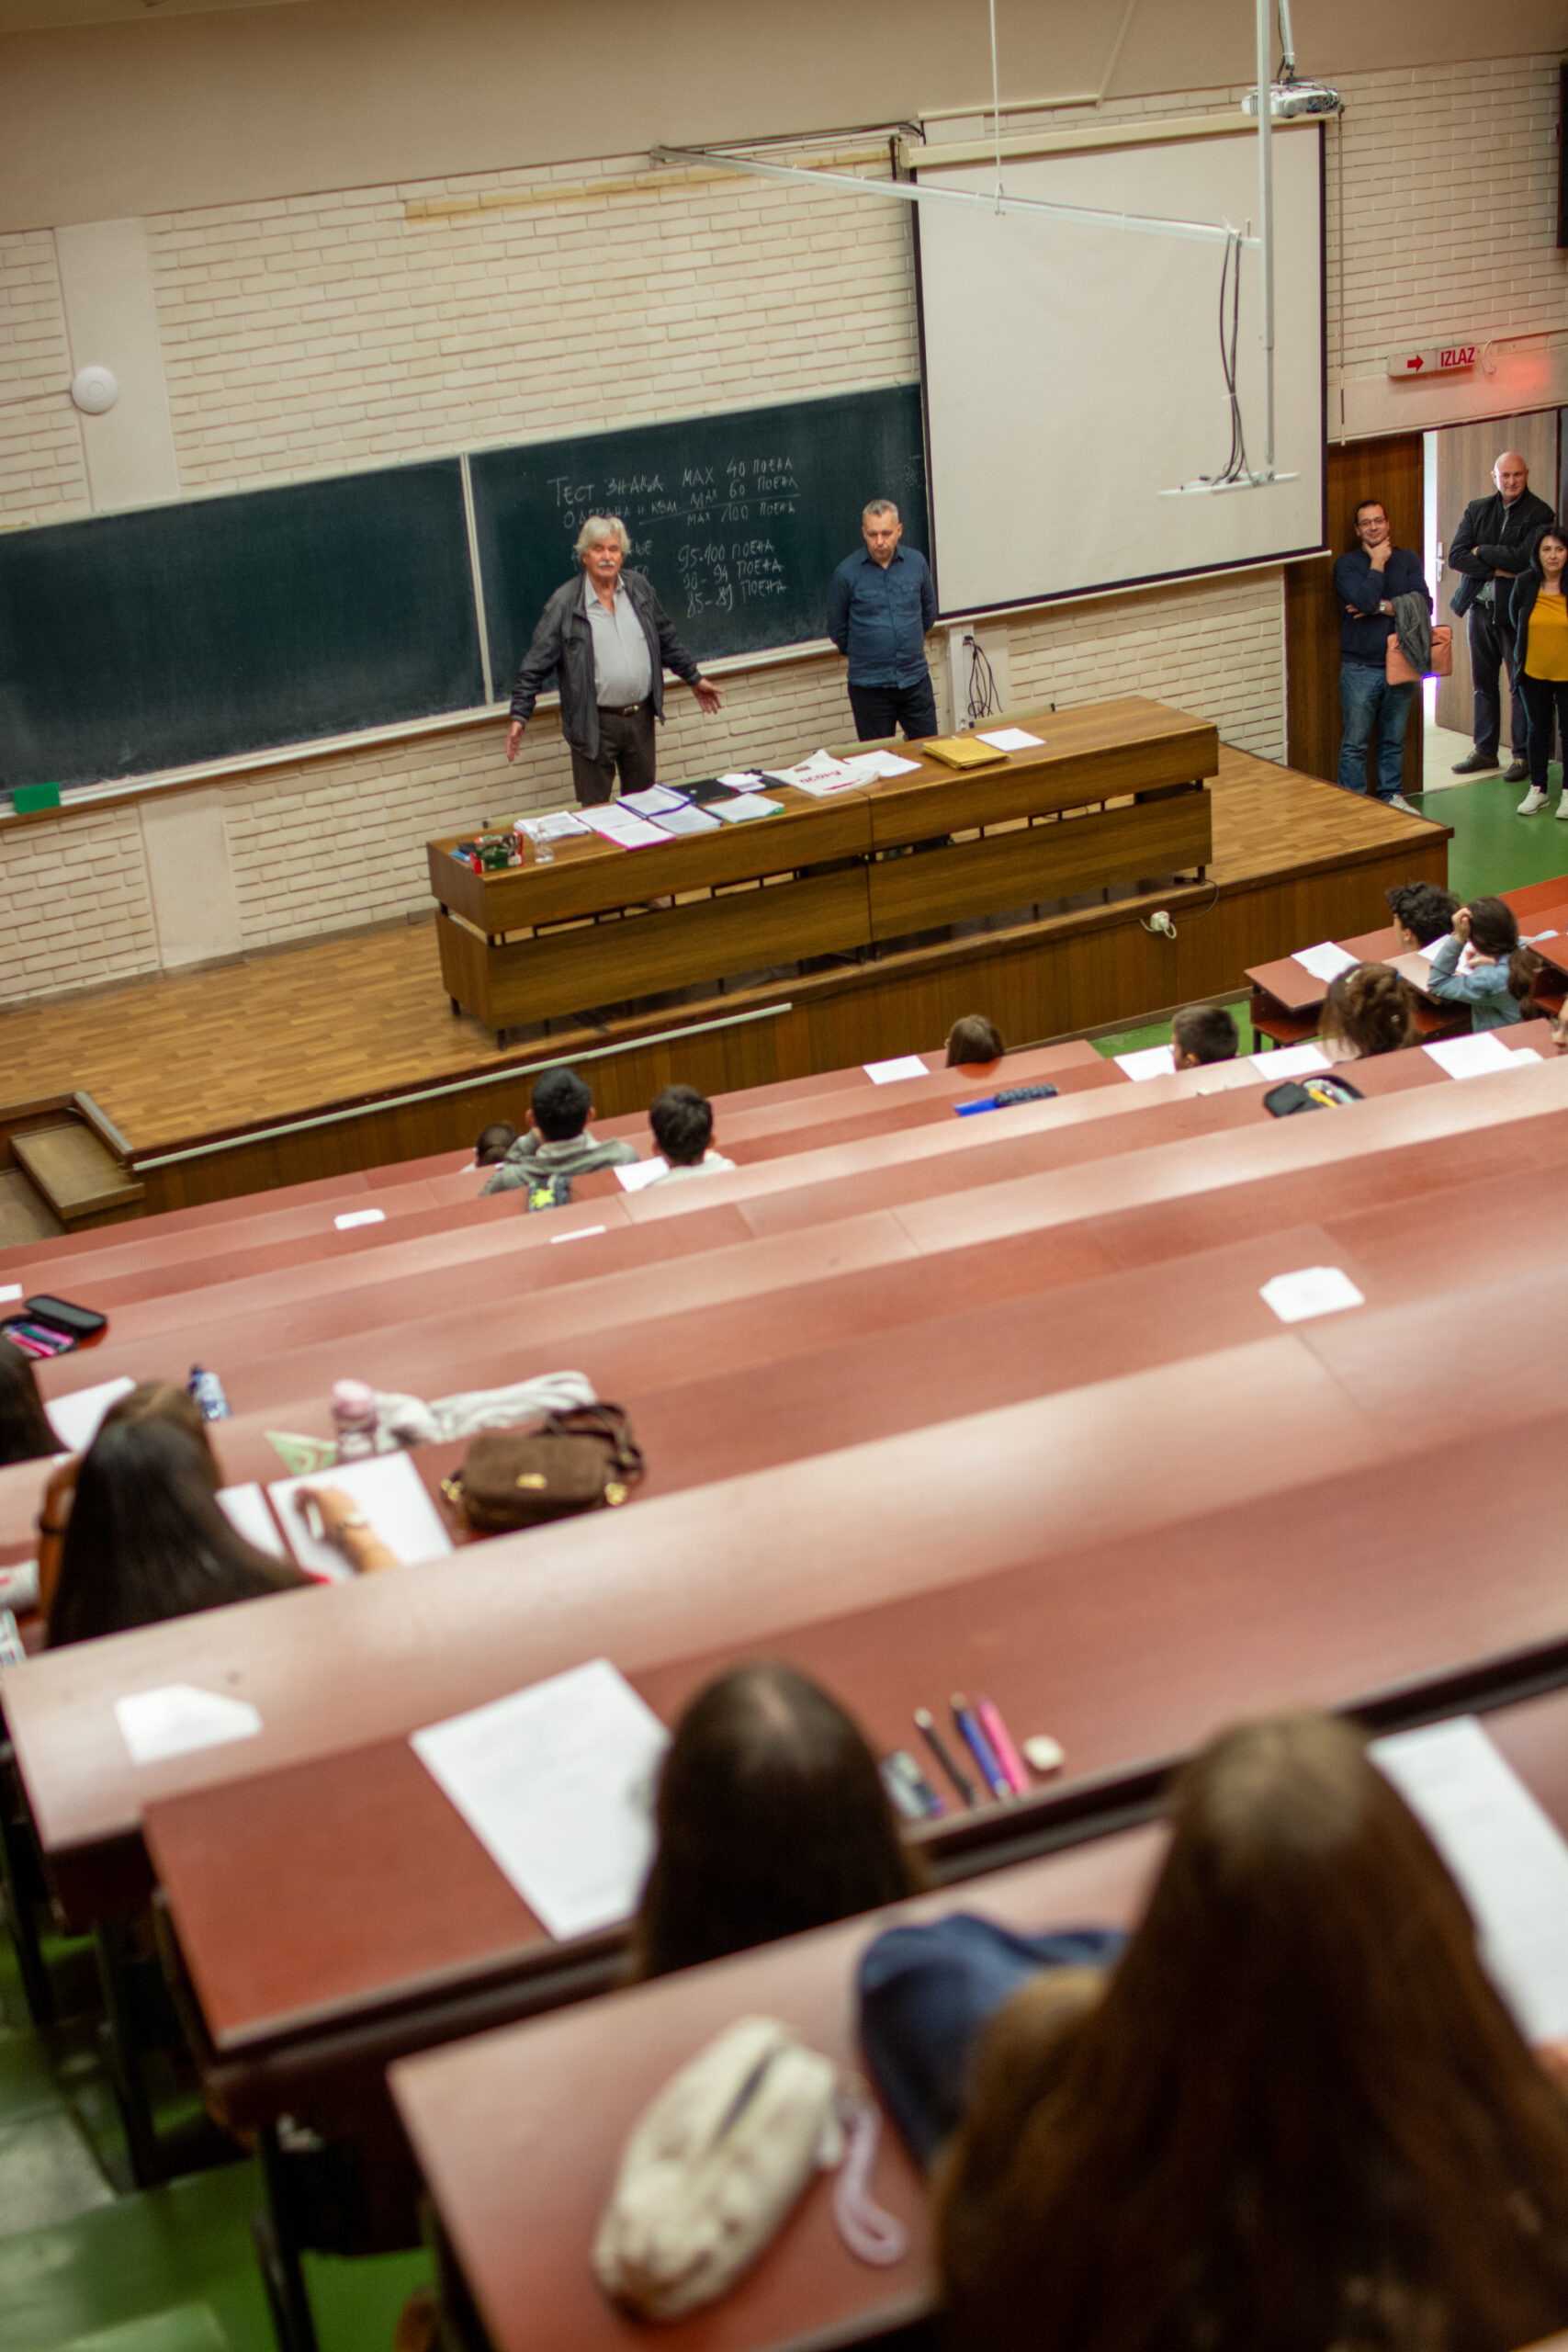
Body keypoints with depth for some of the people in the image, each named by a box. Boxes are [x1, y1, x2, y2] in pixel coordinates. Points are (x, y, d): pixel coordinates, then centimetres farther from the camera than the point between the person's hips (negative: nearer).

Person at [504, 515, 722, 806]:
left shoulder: (639, 588, 5)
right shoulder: (565, 603, -9)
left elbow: (666, 638, 19)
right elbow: (535, 665, -8)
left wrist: (694, 678, 23)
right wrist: (519, 716, -14)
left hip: (641, 716, 4)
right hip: (594, 724, -4)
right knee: (594, 812, 1)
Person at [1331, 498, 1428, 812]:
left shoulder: (1408, 560, 5)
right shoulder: (1347, 565, -3)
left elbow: (1424, 604, -8)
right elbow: (1364, 600, -21)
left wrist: (1382, 607, -16)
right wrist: (1377, 563, -10)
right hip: (1360, 667, -3)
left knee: (1393, 739, 14)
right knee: (1355, 742, -1)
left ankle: (1391, 795, 26)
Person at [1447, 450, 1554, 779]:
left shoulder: (1539, 514, -7)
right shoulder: (1477, 509, 8)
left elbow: (1521, 558, -19)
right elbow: (1456, 555, -2)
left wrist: (1481, 551, -7)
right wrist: (1497, 570, -13)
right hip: (1480, 606, 5)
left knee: (1521, 685, 0)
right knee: (1483, 682, 12)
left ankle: (1524, 755, 7)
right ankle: (1485, 750, 21)